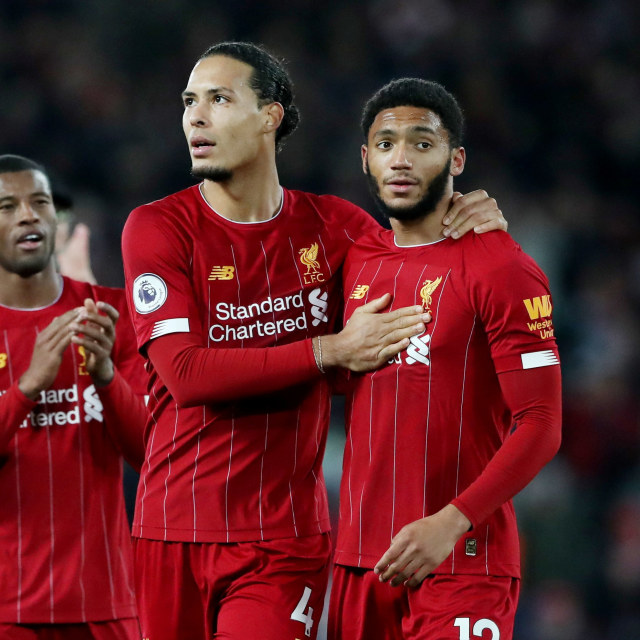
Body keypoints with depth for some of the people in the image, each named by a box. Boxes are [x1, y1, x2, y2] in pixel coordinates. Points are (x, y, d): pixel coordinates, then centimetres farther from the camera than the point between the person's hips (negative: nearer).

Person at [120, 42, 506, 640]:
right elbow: (185, 372, -14)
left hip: (284, 541, 1)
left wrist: (475, 225, 0)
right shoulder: (157, 228, -2)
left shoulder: (332, 226, 7)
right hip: (174, 530, -1)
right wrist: (331, 351, -16)